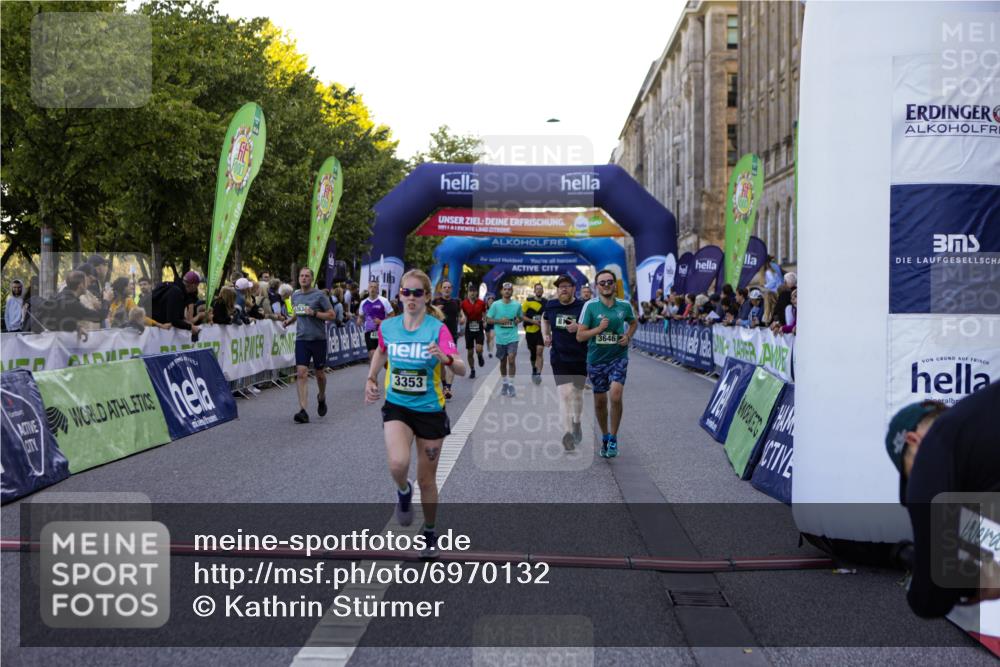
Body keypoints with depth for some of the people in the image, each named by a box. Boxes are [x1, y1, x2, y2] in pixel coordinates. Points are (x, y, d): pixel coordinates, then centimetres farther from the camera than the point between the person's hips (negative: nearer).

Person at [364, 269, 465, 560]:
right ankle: (403, 491, 10)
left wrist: (446, 359, -43)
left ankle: (429, 532, 35)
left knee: (427, 479, 9)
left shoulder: (438, 329, -15)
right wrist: (371, 379, 8)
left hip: (430, 410, -1)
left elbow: (462, 369, -24)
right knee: (398, 464, -27)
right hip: (396, 407, 1)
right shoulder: (387, 327, -4)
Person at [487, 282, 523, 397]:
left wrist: (518, 320, -5)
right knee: (503, 362, 12)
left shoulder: (517, 305, 3)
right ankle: (504, 384, 28)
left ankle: (511, 385, -5)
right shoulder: (495, 304, -2)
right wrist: (499, 321, -14)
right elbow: (488, 319, 1)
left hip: (512, 337, -1)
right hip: (500, 338, 1)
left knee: (511, 359, -14)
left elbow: (520, 317, 18)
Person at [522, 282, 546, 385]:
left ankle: (538, 374, -19)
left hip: (541, 330, 0)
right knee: (533, 353, 11)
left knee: (540, 352, -15)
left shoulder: (546, 302, 5)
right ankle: (534, 370, 36)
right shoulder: (528, 301, -2)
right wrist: (532, 321, -15)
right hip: (530, 330, 0)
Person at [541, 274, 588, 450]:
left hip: (580, 358, 0)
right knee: (565, 393, -15)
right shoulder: (551, 305, 2)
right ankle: (568, 432, -21)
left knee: (577, 393, 15)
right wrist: (545, 335, 9)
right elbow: (545, 319, 25)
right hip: (559, 357, 0)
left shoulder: (583, 307, -7)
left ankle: (576, 423, 41)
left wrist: (579, 327, -22)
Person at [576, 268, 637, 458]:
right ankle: (605, 436, 33)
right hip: (596, 359, 0)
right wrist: (599, 328, -21)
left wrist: (628, 336, 2)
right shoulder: (590, 306, -8)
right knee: (600, 401, 10)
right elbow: (580, 336, -8)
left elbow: (633, 322, 21)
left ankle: (613, 439, -3)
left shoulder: (624, 306, -1)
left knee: (615, 396, -19)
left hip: (618, 357, 0)